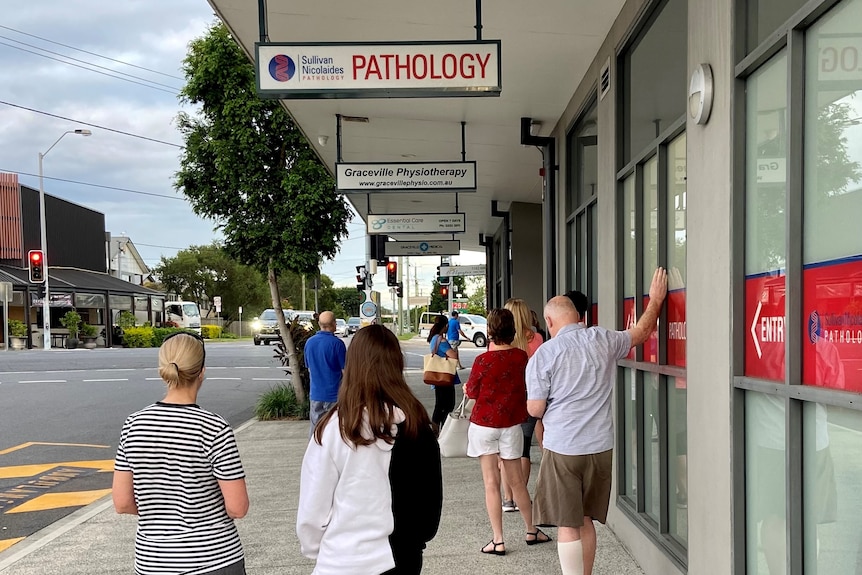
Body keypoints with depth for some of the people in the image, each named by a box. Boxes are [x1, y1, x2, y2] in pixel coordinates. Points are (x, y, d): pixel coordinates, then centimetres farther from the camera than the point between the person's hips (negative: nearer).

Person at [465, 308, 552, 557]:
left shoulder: (483, 360, -16)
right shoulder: (521, 356, -6)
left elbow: (471, 391, -3)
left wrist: (466, 388, 18)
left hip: (483, 424, -3)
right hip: (511, 424, 3)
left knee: (491, 482, 1)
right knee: (517, 481, 15)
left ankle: (498, 541, 3)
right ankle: (531, 531, 27)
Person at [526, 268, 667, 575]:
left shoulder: (544, 354, -10)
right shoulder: (602, 339, 0)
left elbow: (535, 408, -8)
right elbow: (641, 331, 19)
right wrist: (656, 300, 32)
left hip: (562, 448, -4)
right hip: (600, 446, 5)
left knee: (568, 526, 3)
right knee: (585, 520, 18)